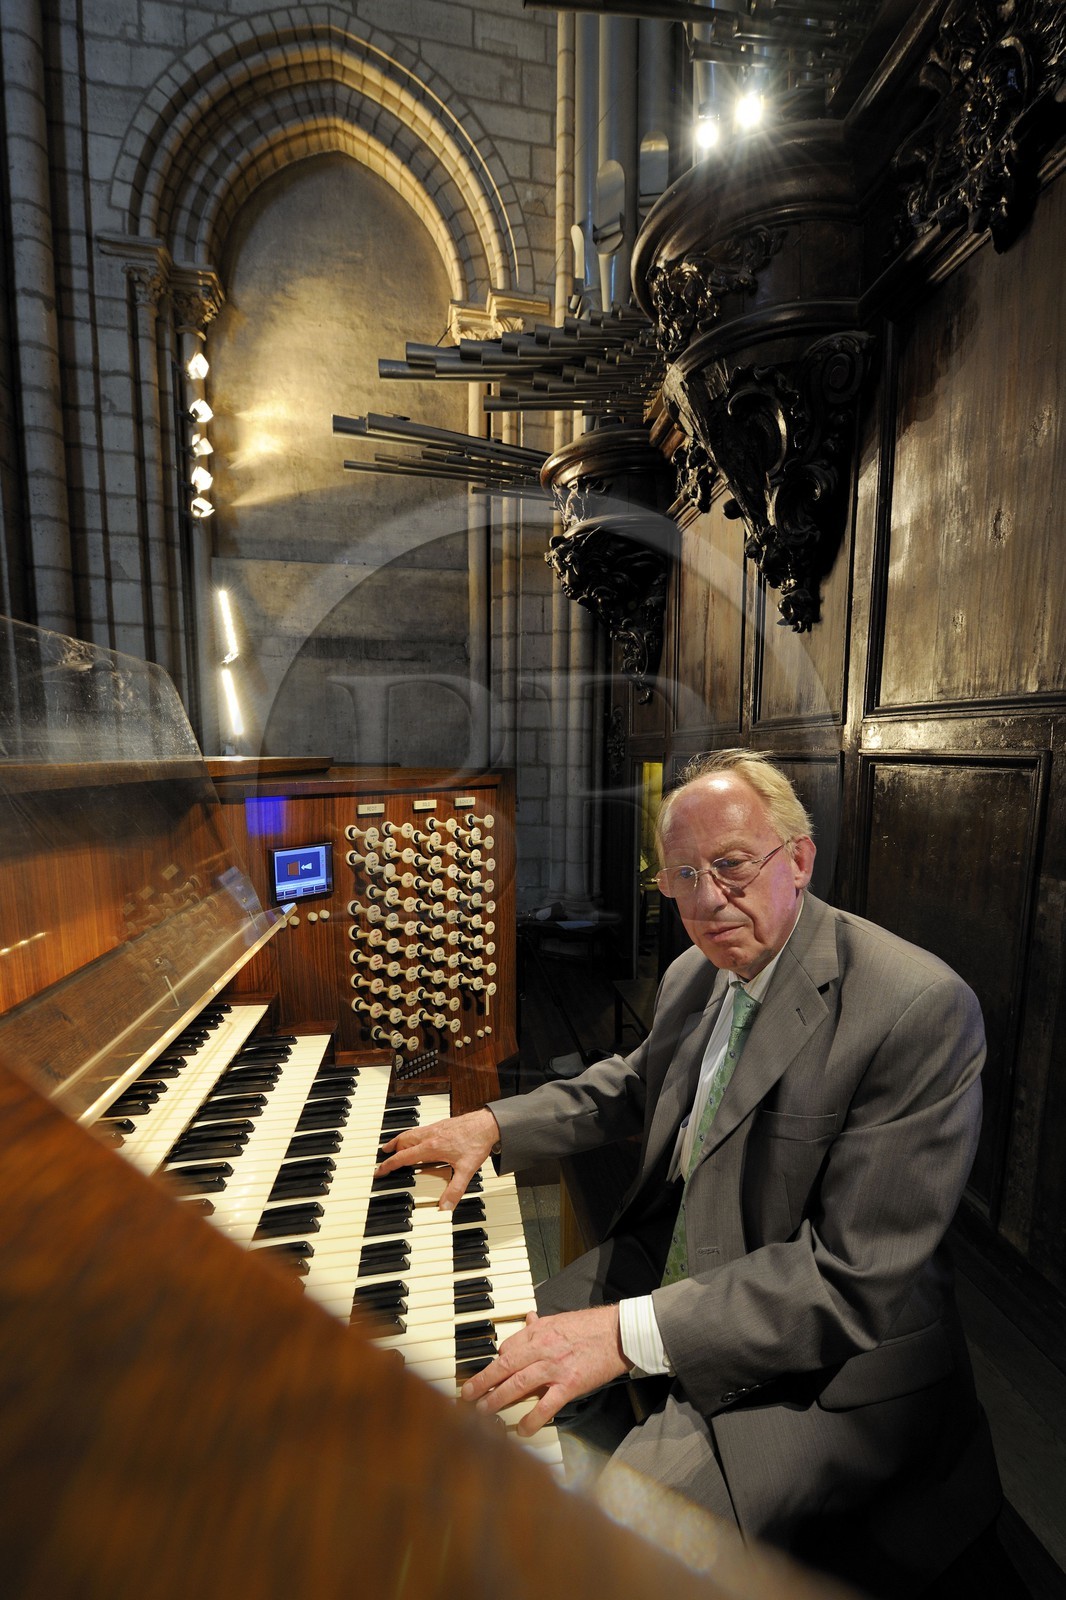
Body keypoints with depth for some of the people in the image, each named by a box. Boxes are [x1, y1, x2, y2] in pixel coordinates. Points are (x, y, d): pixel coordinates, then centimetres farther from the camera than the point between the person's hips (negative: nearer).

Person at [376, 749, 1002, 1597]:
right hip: (669, 1261, 6)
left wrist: (632, 1334, -30)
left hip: (826, 1366, -6)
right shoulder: (695, 974, -2)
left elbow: (859, 1279, -26)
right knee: (476, 1373, 6)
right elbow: (634, 1083, 15)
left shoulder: (922, 1009, -25)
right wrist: (494, 1124, 5)